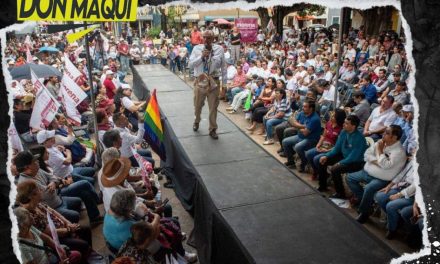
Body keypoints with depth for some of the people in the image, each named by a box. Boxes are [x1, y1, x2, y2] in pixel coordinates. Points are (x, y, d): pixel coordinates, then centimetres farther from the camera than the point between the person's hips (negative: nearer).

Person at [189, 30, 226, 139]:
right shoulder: (197, 48, -3)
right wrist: (202, 56, -21)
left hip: (214, 82, -1)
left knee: (213, 107, 6)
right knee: (198, 105, 18)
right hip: (200, 81, 1)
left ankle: (212, 129, 24)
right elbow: (190, 65, -8)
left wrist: (224, 83, 2)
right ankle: (196, 121, 48)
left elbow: (223, 67, 1)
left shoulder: (219, 49, -3)